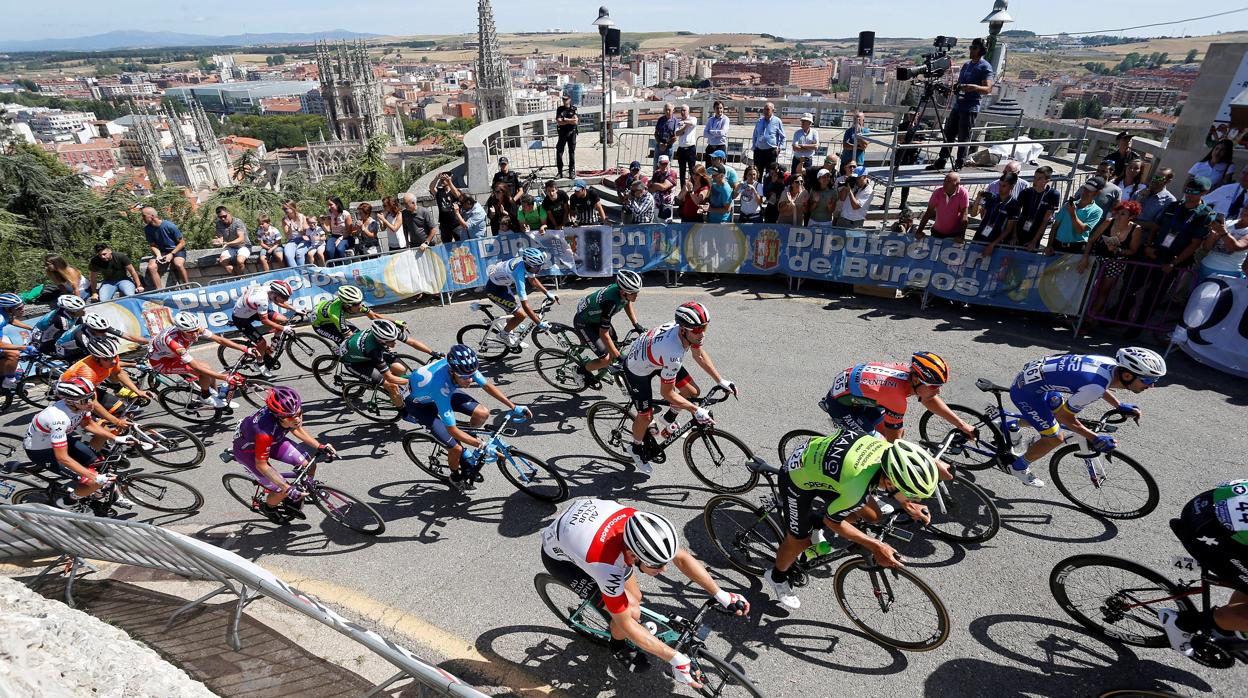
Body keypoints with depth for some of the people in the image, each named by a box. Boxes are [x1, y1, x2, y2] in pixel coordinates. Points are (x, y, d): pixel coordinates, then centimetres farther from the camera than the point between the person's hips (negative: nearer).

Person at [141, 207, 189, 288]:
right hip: (161, 252, 4)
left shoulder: (169, 226, -16)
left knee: (178, 264, -36)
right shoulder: (147, 229, -2)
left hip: (176, 250, -4)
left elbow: (182, 242, -10)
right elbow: (152, 245, 8)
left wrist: (171, 254, -18)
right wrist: (158, 255, -12)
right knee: (151, 267, -22)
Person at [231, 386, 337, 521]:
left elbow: (296, 429, -2)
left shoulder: (291, 412, -26)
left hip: (273, 440, 6)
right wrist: (288, 489, -30)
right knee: (282, 492, -8)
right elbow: (261, 465, -29)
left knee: (309, 467, -6)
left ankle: (294, 501, 21)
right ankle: (267, 507, 28)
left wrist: (319, 446, -11)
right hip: (247, 450, -5)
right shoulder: (266, 431, -43)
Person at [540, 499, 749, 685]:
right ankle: (618, 646, 20)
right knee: (631, 610, -11)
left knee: (634, 597, 4)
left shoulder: (641, 525, -27)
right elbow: (625, 623, -27)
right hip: (560, 555, -5)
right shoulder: (606, 566, -42)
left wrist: (721, 595, -17)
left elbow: (682, 558, -12)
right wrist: (676, 660, -26)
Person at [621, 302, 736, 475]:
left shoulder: (689, 331, -23)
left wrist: (720, 381, -2)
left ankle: (669, 418, 29)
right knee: (646, 416, -1)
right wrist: (696, 411, -23)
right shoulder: (673, 354, -44)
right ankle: (636, 449, 29)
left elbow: (700, 355, 0)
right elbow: (666, 393, -30)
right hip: (637, 369, -7)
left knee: (693, 392, 2)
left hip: (657, 359, 7)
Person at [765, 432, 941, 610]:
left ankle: (815, 526, 29)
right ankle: (777, 577, 40)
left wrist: (907, 505, 0)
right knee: (799, 541, 11)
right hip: (798, 480, -6)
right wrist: (876, 546, -13)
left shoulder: (887, 448, -22)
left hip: (814, 458, 7)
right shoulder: (858, 489, -39)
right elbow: (832, 520, -18)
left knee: (871, 515, 8)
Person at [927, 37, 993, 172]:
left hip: (970, 108, -7)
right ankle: (941, 161, 11)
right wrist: (955, 87, 5)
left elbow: (987, 89, -14)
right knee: (948, 134, 6)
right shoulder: (966, 64, 18)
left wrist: (973, 87, -32)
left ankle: (959, 165, 3)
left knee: (963, 138, -4)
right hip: (957, 105, 7)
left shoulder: (985, 67, -6)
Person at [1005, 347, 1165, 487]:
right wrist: (1095, 439, -9)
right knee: (1054, 439, 0)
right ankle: (1019, 466, 20)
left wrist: (1119, 406, 21)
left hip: (1034, 375, 9)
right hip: (1025, 391, -9)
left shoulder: (1111, 364, -4)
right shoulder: (1094, 388, -30)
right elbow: (1066, 418, -16)